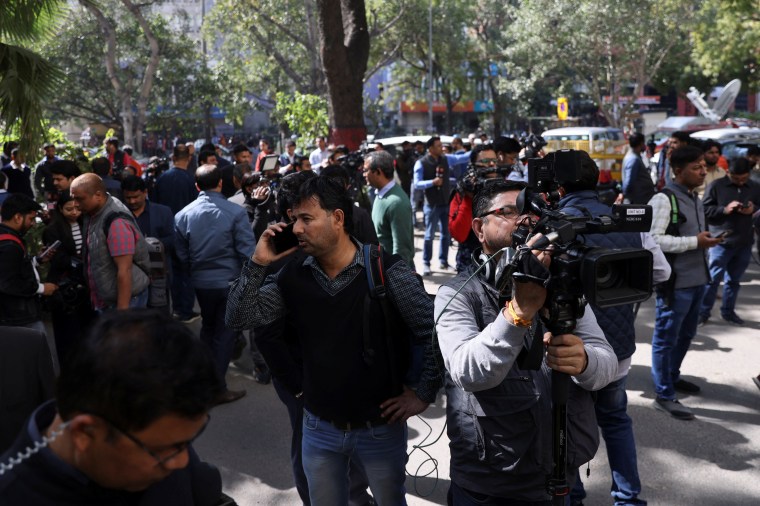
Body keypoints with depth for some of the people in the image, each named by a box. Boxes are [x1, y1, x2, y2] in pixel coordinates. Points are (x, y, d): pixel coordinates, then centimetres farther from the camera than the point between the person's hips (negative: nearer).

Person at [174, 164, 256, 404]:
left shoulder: (183, 215, -7)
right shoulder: (236, 212, -17)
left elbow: (182, 254, 1)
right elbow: (247, 251, -16)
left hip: (201, 282, 4)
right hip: (230, 281, -4)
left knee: (208, 326, 24)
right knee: (225, 332, 8)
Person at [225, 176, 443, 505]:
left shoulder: (387, 271, -17)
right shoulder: (293, 275, -4)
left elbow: (435, 332, -13)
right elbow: (238, 319, -5)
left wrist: (424, 394, -11)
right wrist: (258, 263, -16)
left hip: (381, 426, -3)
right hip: (319, 427, 3)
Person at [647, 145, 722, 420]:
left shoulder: (696, 199, 13)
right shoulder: (663, 200, -16)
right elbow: (653, 239, -24)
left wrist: (706, 240, 6)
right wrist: (695, 242, -22)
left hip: (697, 279, 9)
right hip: (674, 282, -9)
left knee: (686, 334, 22)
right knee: (666, 338, 2)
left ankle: (672, 376, 40)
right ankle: (664, 395, 11)